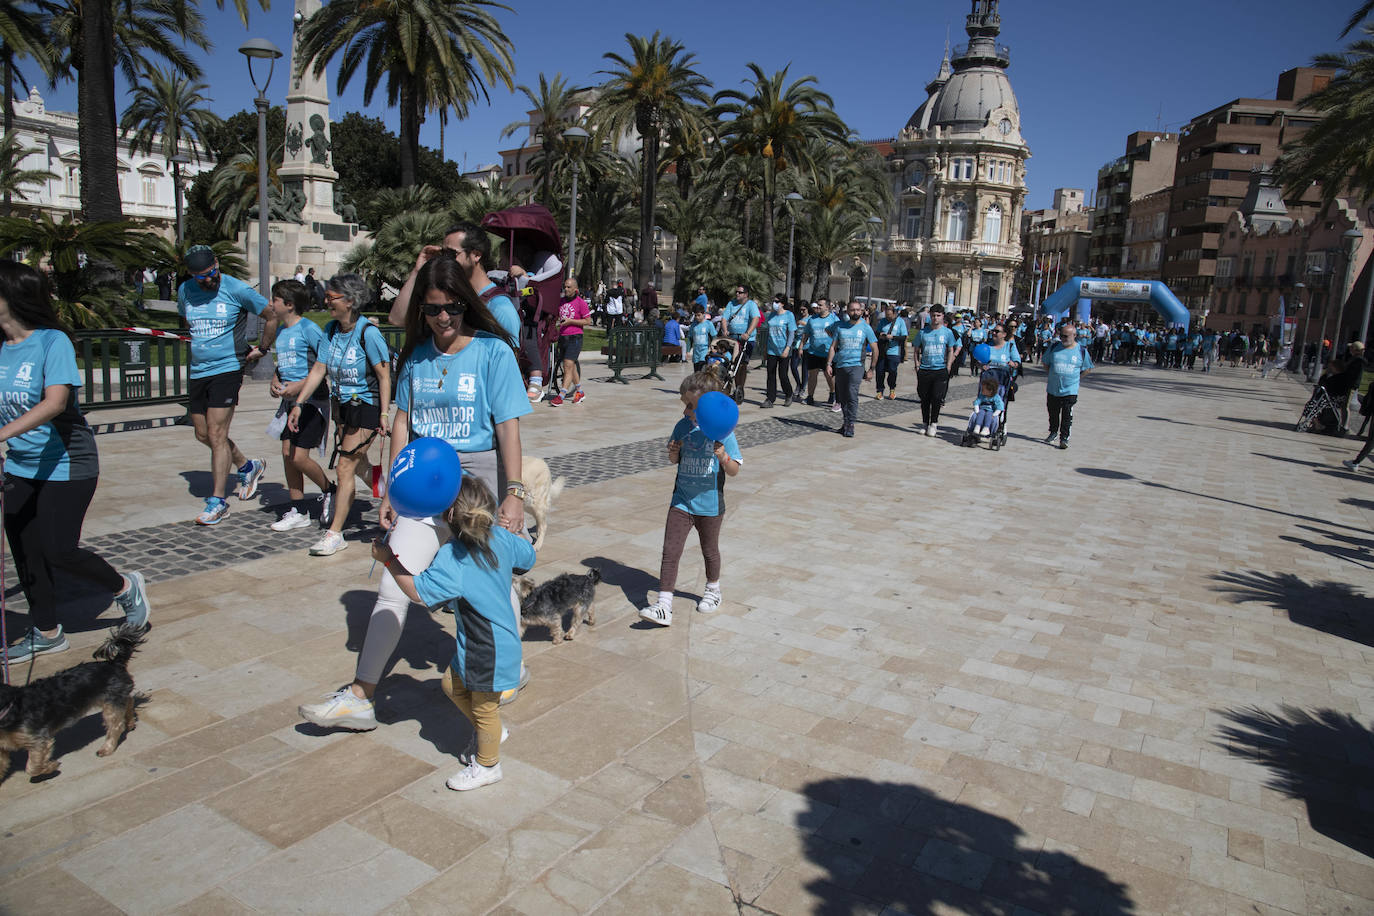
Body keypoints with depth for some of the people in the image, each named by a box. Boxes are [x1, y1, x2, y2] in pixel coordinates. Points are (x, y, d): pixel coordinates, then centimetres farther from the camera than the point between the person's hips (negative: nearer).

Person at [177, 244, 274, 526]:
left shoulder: (238, 289, -9)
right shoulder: (185, 291, 6)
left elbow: (273, 315, -1)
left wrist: (261, 349, 1)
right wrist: (200, 344, 18)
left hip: (227, 368, -6)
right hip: (197, 371, 6)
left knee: (216, 434, -10)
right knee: (203, 435, 12)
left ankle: (218, 501, -4)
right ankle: (247, 467, 35)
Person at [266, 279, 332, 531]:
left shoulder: (308, 328, -12)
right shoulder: (281, 331, 13)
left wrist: (301, 385, -19)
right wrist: (275, 381, 5)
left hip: (312, 399, -8)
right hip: (289, 400, 8)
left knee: (299, 457, -9)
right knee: (287, 453, 6)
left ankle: (329, 491, 18)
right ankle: (298, 511, 15)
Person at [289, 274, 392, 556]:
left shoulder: (368, 332, -18)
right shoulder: (331, 330, 3)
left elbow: (384, 375, -16)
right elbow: (319, 369, 4)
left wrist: (384, 414, -19)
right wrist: (299, 403, 0)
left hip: (367, 405, -7)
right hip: (342, 403, 7)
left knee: (346, 466, -9)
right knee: (356, 461, 18)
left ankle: (335, 533, -3)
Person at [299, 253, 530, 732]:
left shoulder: (492, 351, -8)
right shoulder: (417, 354, 7)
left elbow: (508, 427, -10)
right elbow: (403, 423, 12)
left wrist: (514, 493, -15)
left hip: (479, 475, -4)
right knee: (393, 586, 0)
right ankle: (359, 697, 9)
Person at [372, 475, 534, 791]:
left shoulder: (451, 558, -27)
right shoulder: (501, 538, -6)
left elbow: (419, 592, -26)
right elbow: (528, 558, 9)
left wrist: (389, 560, -17)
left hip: (488, 652, -8)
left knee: (484, 708, 13)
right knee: (453, 684, 26)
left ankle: (487, 765, 35)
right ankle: (490, 732, 42)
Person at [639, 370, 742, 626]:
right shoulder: (682, 427, -1)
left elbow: (734, 471, -10)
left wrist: (724, 457, -30)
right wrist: (673, 452, -10)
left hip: (710, 504, -3)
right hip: (681, 501, 3)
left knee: (709, 550, 17)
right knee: (670, 551, -5)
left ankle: (713, 590, 43)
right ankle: (664, 606, -3)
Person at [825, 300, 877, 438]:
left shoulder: (866, 328, 2)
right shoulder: (840, 327, 10)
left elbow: (875, 349, 5)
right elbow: (833, 347, 13)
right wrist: (828, 364, 2)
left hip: (856, 366, -4)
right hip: (840, 366, 4)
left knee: (852, 395, -15)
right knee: (842, 397, 8)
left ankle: (850, 425, -11)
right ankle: (845, 422, 19)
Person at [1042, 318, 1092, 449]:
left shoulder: (1081, 350, -2)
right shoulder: (1054, 347, 0)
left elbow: (1086, 369, 9)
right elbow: (1046, 363, 12)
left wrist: (1074, 378, 2)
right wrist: (1054, 375, 7)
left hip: (1070, 390, -2)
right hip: (1053, 388, 2)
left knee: (1067, 415, -5)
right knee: (1053, 412, 14)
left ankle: (1064, 438, 1)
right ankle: (1053, 432, 34)